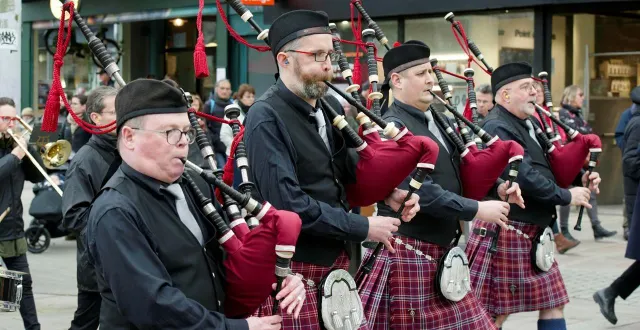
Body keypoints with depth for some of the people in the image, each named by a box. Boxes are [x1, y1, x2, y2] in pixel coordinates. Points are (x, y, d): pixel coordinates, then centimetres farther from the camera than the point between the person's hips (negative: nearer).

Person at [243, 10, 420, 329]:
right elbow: (288, 202, -23)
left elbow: (345, 164, 20)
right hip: (293, 269, -7)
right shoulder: (266, 118, -16)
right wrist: (363, 228, -17)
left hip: (336, 259, 7)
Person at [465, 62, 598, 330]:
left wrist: (580, 178, 2)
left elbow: (548, 167, 21)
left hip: (534, 232, 10)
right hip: (506, 234, -10)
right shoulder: (497, 128, -17)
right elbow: (523, 177, -26)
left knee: (552, 304, 11)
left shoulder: (530, 124, 13)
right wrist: (566, 196, -17)